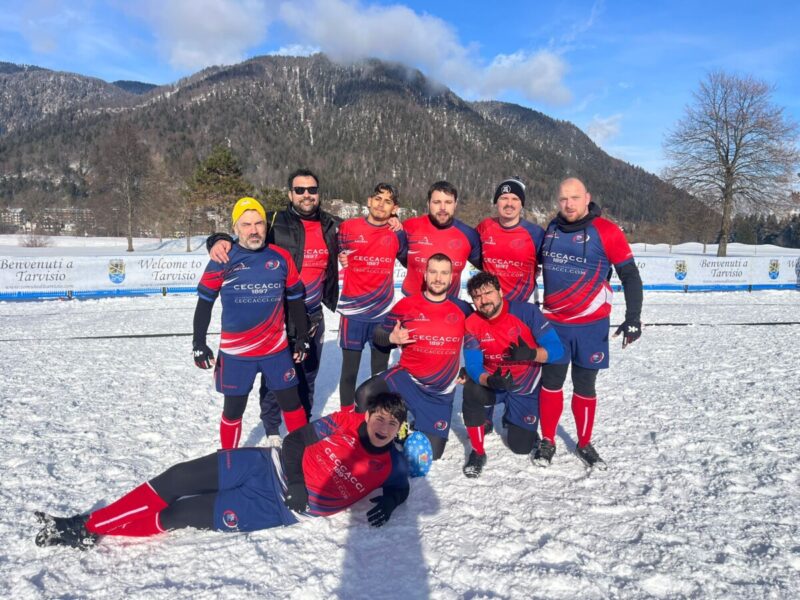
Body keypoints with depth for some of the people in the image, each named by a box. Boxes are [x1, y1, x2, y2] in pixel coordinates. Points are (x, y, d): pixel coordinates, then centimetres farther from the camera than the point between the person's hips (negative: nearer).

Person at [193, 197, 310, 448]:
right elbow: (204, 302, 0)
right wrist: (198, 344, -2)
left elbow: (295, 299, 9)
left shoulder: (281, 257, -1)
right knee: (233, 409, 12)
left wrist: (302, 337, 11)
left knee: (292, 403, 13)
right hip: (235, 352, -2)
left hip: (277, 349, 2)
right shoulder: (223, 260, -7)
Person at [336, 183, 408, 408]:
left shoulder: (396, 233, 0)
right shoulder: (348, 227, -3)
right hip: (353, 312, -1)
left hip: (383, 313, 1)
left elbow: (409, 261, 13)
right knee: (349, 371, 7)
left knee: (381, 372, 11)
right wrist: (340, 259, -6)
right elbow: (336, 254, 13)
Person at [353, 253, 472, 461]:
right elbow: (378, 334, 0)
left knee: (431, 454, 5)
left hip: (441, 391, 1)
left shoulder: (462, 309, -4)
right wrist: (392, 337, -21)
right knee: (365, 394, -30)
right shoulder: (407, 305, -8)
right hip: (407, 376, -1)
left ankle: (422, 427, 38)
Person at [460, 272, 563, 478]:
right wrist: (490, 381, -42)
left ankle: (511, 419, 40)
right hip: (493, 382, 1)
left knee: (521, 447, 3)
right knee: (471, 390, -34)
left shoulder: (527, 311, -22)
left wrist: (531, 354, -43)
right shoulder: (472, 324, -16)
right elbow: (473, 366, -20)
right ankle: (478, 452, -11)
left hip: (526, 387, 0)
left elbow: (556, 349, -23)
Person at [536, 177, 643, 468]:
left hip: (591, 325, -2)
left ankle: (584, 444, 27)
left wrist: (633, 318, -12)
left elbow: (630, 276, -7)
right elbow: (539, 259, 20)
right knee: (551, 382, 9)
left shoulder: (606, 231, -11)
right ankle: (547, 441, 25)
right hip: (553, 322, 3)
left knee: (585, 386, 9)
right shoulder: (552, 229, 2)